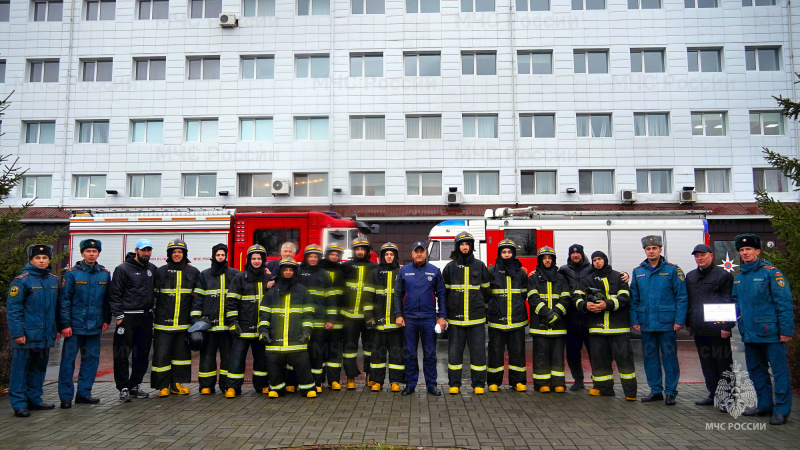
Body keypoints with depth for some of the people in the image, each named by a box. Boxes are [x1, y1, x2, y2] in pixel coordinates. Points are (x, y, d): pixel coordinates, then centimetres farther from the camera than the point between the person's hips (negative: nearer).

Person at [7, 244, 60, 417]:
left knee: (39, 368, 15)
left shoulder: (53, 280, 11)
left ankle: (34, 399, 26)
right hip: (26, 335, -6)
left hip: (46, 335, 6)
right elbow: (12, 308, -10)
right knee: (21, 369, 0)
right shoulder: (21, 280, -8)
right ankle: (19, 404, 8)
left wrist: (57, 329, 15)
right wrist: (17, 332, -15)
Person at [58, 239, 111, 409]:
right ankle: (66, 396, 10)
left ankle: (84, 393, 20)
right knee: (68, 360, 1)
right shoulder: (72, 273, -4)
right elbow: (64, 299, -6)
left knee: (92, 359, 9)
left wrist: (106, 319, 8)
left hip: (95, 326, 4)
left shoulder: (105, 274, 7)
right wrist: (65, 324, -10)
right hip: (75, 325, -4)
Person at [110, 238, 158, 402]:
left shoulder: (153, 269, 12)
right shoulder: (123, 269, -3)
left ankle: (134, 386, 21)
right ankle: (123, 388, 6)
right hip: (127, 317, -5)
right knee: (122, 354, -4)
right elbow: (115, 294, -5)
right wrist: (118, 315, -12)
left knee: (143, 354, 10)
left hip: (146, 317, 5)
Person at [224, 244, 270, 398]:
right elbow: (231, 301, -2)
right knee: (237, 356, -3)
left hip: (262, 328, 3)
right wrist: (233, 323, -9)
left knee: (262, 357, 10)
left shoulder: (268, 279, 12)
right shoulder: (240, 278, 1)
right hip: (243, 328, -3)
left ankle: (262, 385, 22)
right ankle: (232, 387, 7)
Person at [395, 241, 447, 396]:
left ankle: (431, 384, 15)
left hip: (429, 318, 0)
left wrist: (442, 316, -1)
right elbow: (398, 294, 7)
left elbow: (441, 295, 5)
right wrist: (398, 315, 0)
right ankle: (410, 384, 16)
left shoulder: (435, 271, 5)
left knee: (430, 354, 5)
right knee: (410, 353, 7)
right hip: (409, 318, 1)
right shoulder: (404, 271, 6)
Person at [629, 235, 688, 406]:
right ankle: (656, 390, 22)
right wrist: (634, 320, 4)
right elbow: (634, 299, 11)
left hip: (667, 322, -4)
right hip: (646, 323, 4)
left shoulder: (672, 270, -2)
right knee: (649, 357, 10)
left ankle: (670, 392, 13)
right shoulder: (638, 272, 9)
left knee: (669, 356, 2)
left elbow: (681, 297, -4)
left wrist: (679, 320, -10)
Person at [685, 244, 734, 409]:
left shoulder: (723, 275, -5)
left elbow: (729, 302, -8)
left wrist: (726, 326, -13)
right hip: (699, 329, 6)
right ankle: (713, 394, 22)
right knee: (706, 363, 12)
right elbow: (687, 301, 20)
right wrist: (688, 323, 17)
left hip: (717, 329, -6)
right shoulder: (690, 276, 15)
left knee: (723, 364, 1)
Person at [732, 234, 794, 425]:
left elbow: (784, 302, -12)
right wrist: (741, 327, 11)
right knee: (756, 370, 15)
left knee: (779, 370, -1)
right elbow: (736, 303, 20)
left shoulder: (770, 272, -8)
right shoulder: (739, 277, 12)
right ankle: (764, 405, 27)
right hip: (749, 334, 7)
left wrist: (786, 330, -15)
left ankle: (782, 410, 6)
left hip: (770, 333, -7)